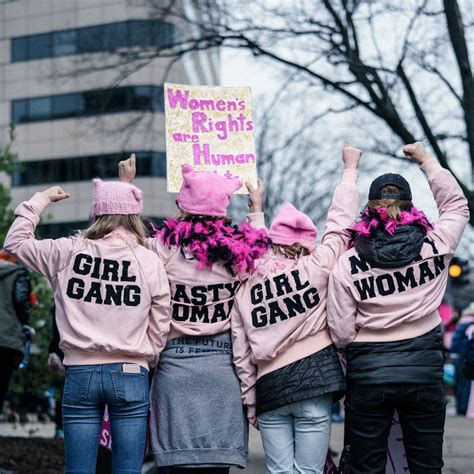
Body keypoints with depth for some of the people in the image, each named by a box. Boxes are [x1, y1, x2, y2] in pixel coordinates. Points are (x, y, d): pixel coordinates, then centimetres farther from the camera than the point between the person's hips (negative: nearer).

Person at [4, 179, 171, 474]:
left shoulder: (68, 253, 0)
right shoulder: (149, 261, -3)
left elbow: (16, 241, 15)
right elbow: (159, 329, 1)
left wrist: (42, 199, 23)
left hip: (81, 373, 1)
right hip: (131, 375, -1)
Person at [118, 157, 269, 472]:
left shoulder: (166, 249, -7)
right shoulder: (239, 252, 0)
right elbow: (263, 249, 25)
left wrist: (125, 185, 20)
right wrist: (257, 208, 39)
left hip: (175, 363, -2)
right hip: (223, 364, 2)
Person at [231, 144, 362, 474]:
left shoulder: (246, 287, 7)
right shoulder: (315, 269, -4)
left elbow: (241, 352, 7)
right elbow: (339, 224, 7)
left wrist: (250, 400, 14)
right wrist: (351, 168, 19)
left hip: (270, 386, 3)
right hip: (315, 382, -3)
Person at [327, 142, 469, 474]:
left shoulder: (348, 263, -5)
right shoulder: (435, 245, -2)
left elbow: (341, 334, -6)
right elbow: (457, 205, 19)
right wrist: (426, 160, 26)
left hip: (368, 372, -1)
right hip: (424, 369, 1)